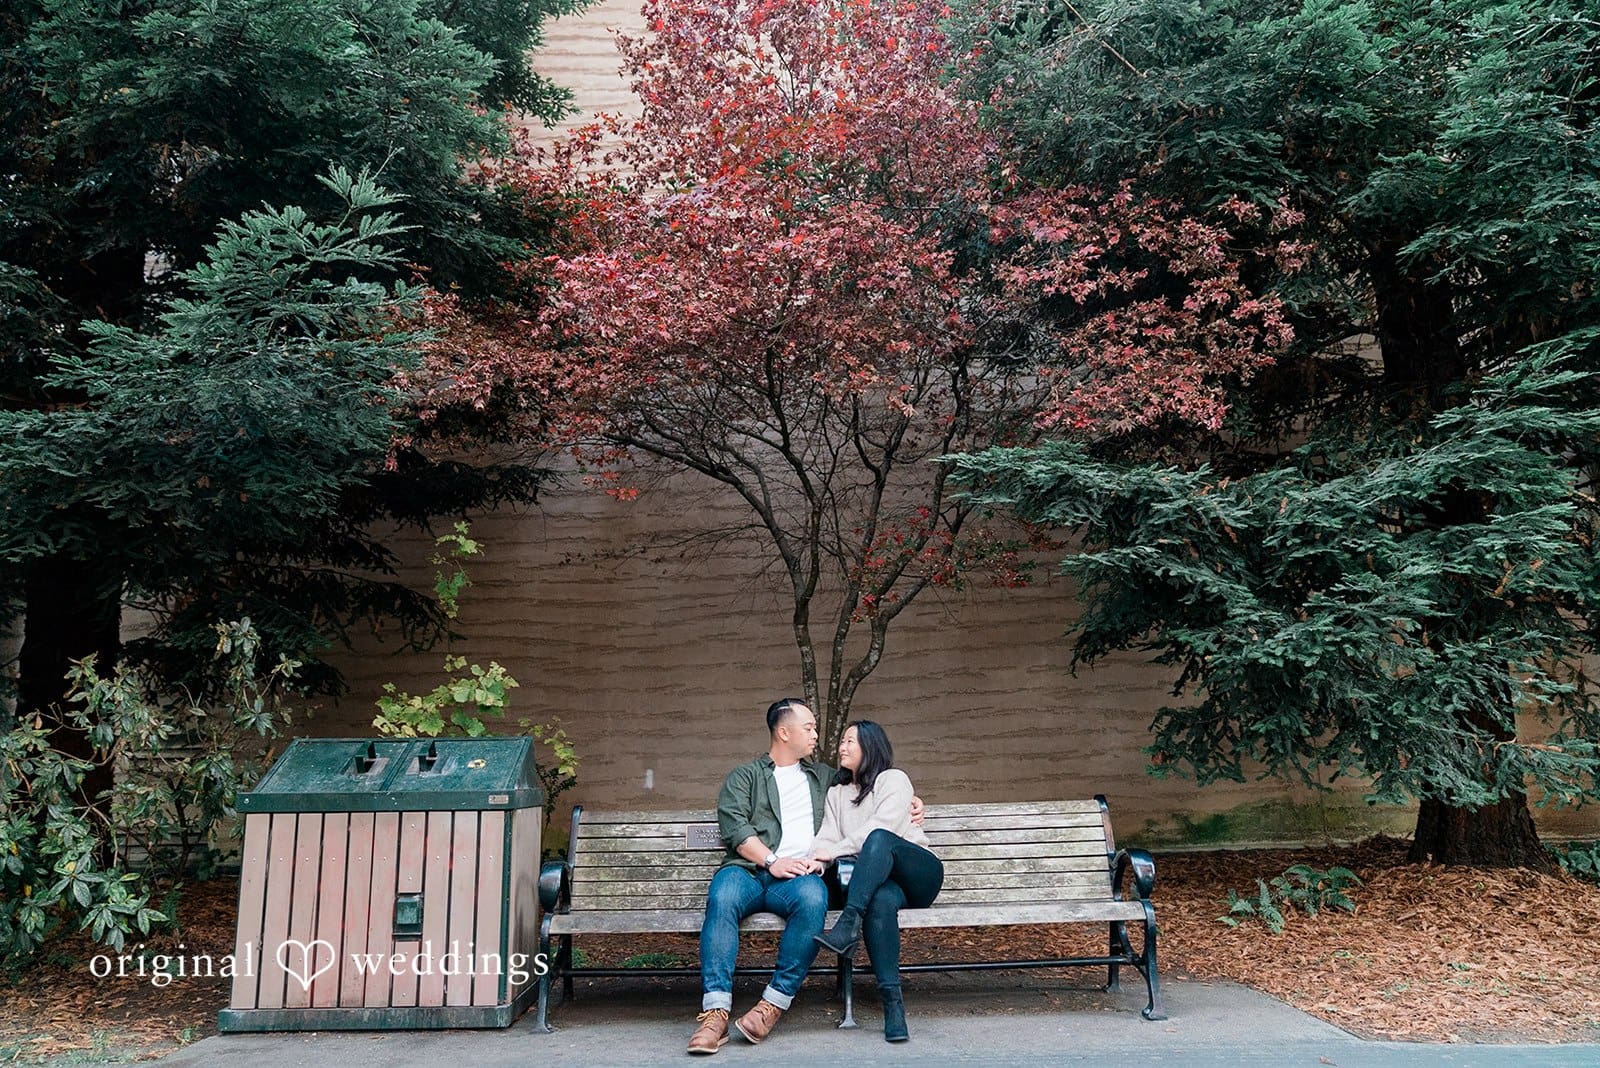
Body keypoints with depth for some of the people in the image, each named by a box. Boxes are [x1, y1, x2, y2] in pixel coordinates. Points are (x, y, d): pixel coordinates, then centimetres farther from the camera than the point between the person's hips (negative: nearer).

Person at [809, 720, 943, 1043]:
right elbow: (827, 836, 6)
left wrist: (835, 850, -17)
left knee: (879, 839, -35)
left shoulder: (893, 779, 5)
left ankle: (847, 926, -46)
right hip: (881, 880, 2)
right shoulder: (836, 793, 22)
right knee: (881, 900, -37)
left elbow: (882, 827, -11)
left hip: (920, 875, -2)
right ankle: (892, 1001, -42)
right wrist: (815, 859, -17)